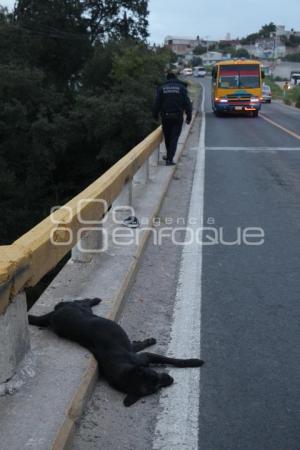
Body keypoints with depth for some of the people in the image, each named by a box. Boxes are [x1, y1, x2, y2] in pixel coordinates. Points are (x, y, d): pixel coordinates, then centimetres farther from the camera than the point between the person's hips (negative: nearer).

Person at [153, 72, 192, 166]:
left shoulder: (162, 88, 5)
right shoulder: (181, 87, 2)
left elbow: (157, 103, 2)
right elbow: (187, 103, -3)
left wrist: (155, 115, 11)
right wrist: (189, 116, 1)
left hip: (166, 116, 1)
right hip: (177, 116, -1)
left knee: (167, 137, 15)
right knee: (174, 138, 1)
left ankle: (169, 156, 29)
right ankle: (170, 159, -8)